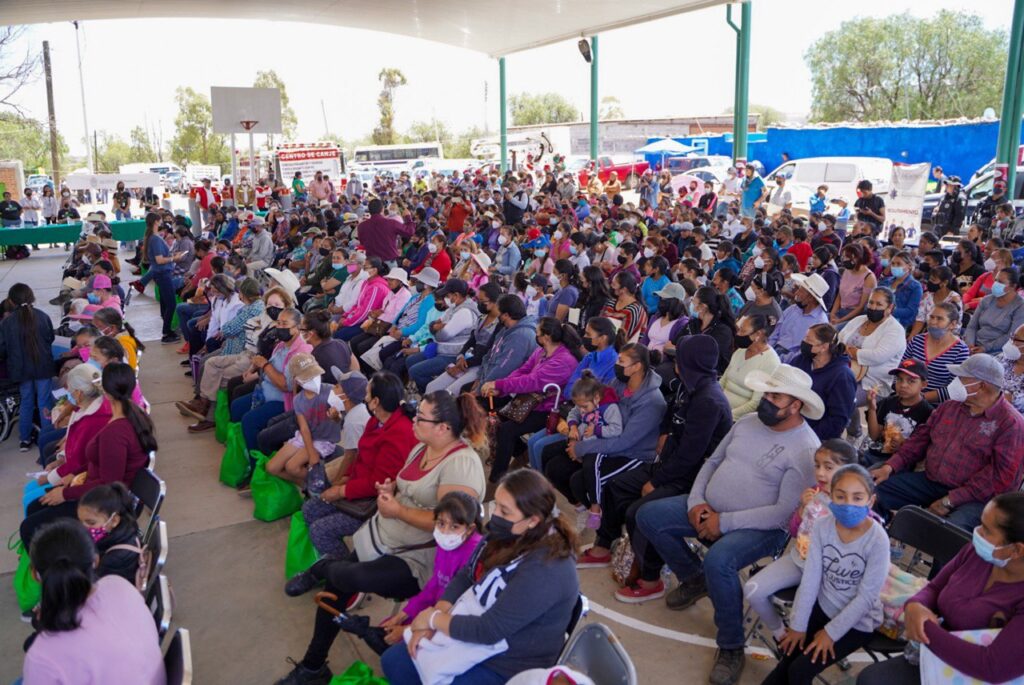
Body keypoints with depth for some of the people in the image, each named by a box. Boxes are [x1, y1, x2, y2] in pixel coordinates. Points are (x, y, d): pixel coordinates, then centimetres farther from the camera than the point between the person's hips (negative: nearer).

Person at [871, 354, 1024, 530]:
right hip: (929, 481, 7)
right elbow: (920, 438, 16)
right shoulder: (950, 406, 13)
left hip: (974, 497, -7)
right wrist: (890, 466, -1)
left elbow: (1001, 477, -16)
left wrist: (949, 501, -20)